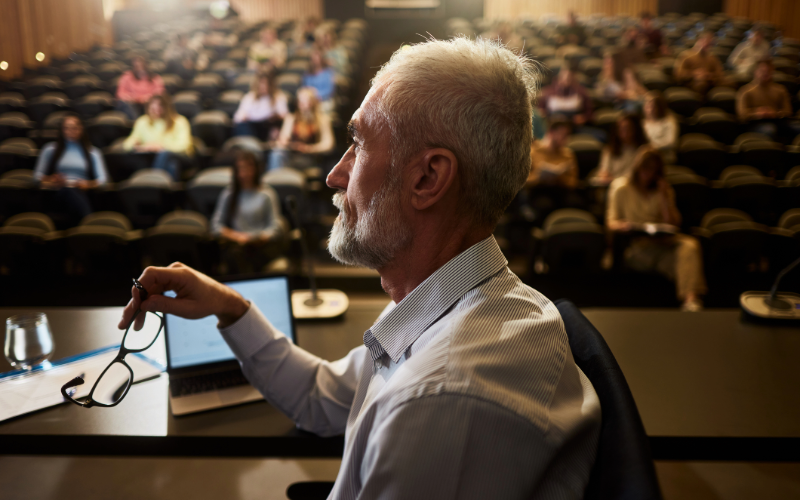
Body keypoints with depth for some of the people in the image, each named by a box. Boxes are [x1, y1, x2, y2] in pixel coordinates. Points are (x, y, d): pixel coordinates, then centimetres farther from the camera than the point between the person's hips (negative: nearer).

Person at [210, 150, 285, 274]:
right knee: (236, 253, -35)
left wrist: (257, 238, -15)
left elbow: (275, 227, 4)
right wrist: (235, 236, -9)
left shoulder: (267, 194, 11)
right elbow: (216, 226, 10)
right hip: (235, 243, 1)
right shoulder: (228, 194, 16)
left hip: (263, 243, -1)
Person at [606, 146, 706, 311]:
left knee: (690, 245, -33)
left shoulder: (664, 190, 19)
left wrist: (664, 197, -1)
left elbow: (673, 224, 10)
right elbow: (611, 222, 6)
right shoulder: (622, 189, 11)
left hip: (662, 240, 3)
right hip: (635, 245, -3)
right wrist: (623, 226, -18)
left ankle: (691, 298, -47)